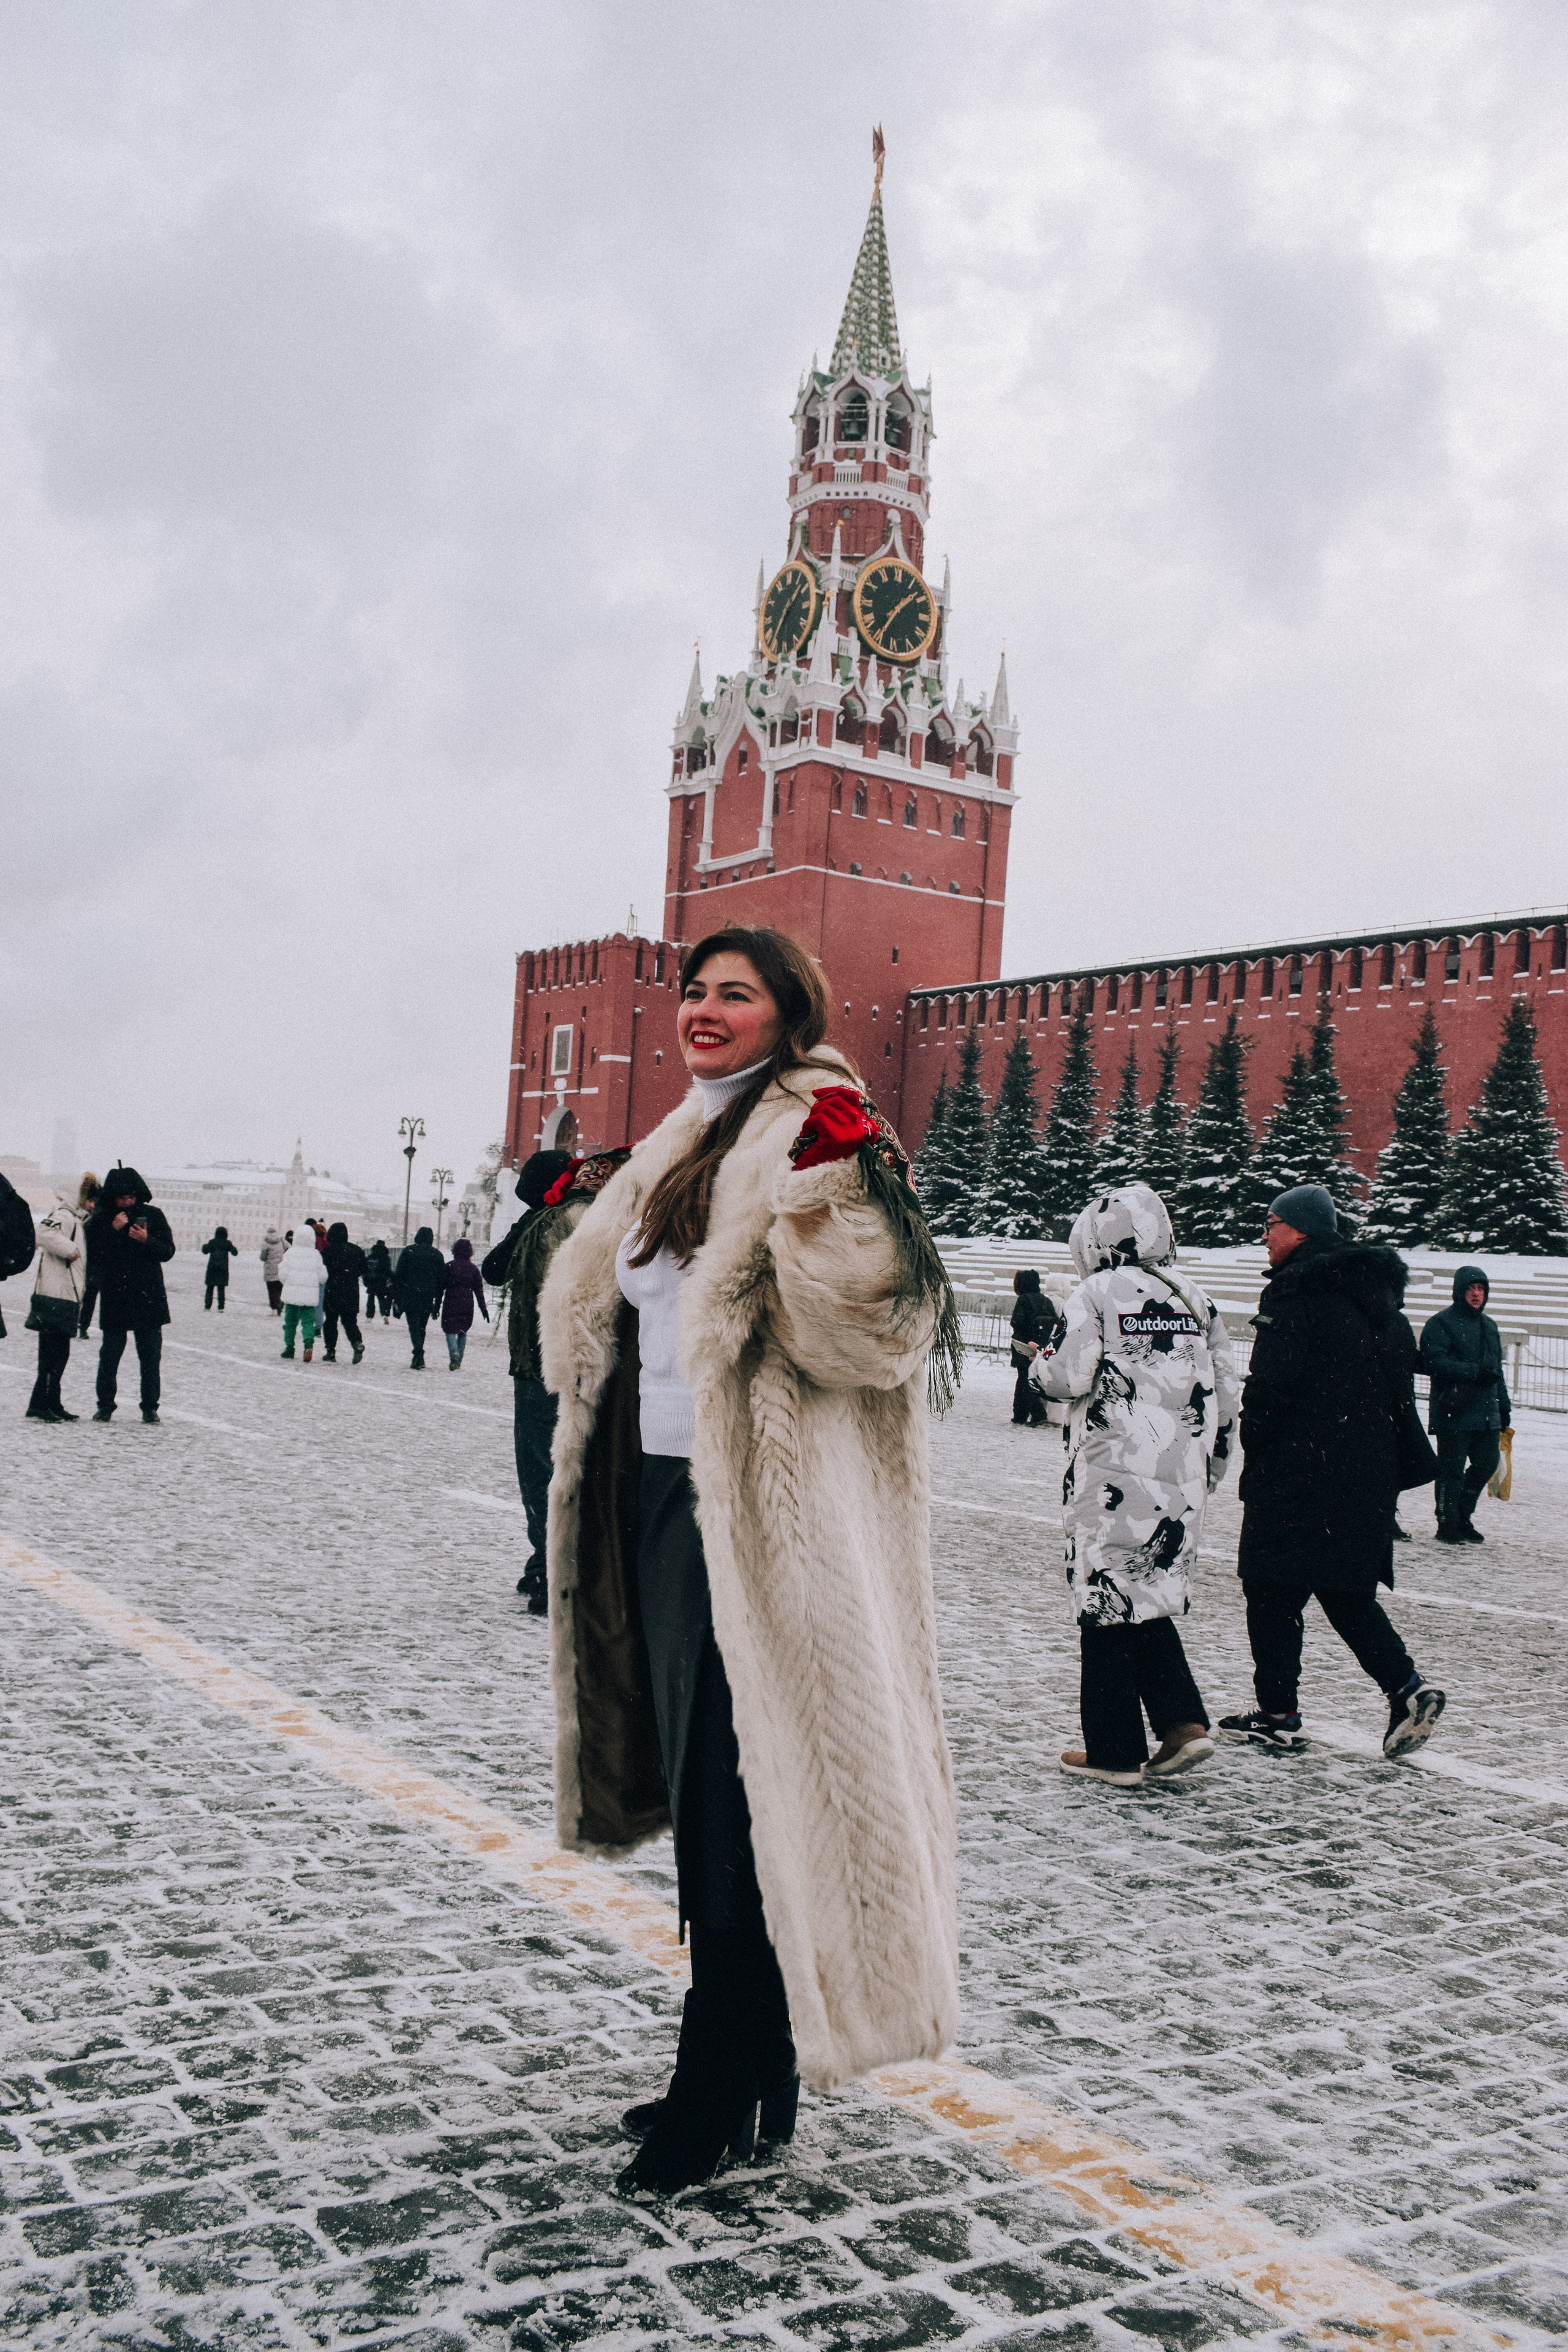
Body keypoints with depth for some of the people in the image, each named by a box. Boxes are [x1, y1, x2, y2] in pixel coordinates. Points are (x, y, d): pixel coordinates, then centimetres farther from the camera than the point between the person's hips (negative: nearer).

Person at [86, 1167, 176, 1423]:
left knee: (151, 1358, 3)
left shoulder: (153, 1216, 4)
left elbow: (168, 1251, 2)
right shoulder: (100, 1220, 2)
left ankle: (150, 1407, 10)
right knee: (109, 1356, 2)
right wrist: (113, 1231, -17)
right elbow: (94, 1256, -7)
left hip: (149, 1298, 0)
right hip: (114, 1299, 0)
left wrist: (147, 1241, -16)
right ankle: (105, 1406, 12)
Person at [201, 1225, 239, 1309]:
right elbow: (235, 1253, 2)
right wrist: (233, 1247, 21)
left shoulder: (212, 1242, -2)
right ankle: (221, 1307, -3)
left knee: (210, 1287, 8)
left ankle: (208, 1305, 6)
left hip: (212, 1268, 0)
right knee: (221, 1288, 3)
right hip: (223, 1268, 0)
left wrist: (204, 1245, 11)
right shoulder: (227, 1243, 0)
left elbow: (205, 1251, -8)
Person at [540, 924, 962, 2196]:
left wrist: (847, 1193, -33)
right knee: (702, 1791, 15)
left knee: (738, 1798, -1)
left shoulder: (810, 1130, -10)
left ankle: (723, 2096, 12)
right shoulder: (686, 1145, 17)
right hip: (664, 1495, 9)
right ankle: (747, 2069, 30)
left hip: (758, 1512, -9)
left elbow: (875, 1319, -22)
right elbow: (601, 1304, 29)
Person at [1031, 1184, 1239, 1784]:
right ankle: (1183, 1724, 7)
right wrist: (1209, 1466, 23)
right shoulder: (1193, 1297, 12)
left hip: (1112, 1477, -6)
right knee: (1151, 1602, 17)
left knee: (1110, 1603, 2)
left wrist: (1039, 1367, 10)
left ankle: (1115, 1751, 7)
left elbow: (1072, 1376, -13)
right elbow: (1224, 1390, 12)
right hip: (1181, 1483, 6)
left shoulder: (1096, 1293, -6)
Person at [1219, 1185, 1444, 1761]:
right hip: (1368, 1471, 8)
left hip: (1299, 1471, -8)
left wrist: (1253, 1448, -3)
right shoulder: (1375, 1292, 13)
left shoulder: (1294, 1291, -12)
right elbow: (1403, 1381, 17)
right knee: (1346, 1590, 15)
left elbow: (1270, 1383, -17)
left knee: (1273, 1587, 3)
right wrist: (1404, 1460, 21)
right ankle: (1407, 1686, 0)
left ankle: (1278, 1715, 6)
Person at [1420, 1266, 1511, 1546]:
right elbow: (1434, 1362, -17)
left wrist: (1504, 1406, 22)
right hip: (1454, 1413, -7)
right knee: (1451, 1470, -3)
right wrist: (1475, 1372, -21)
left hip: (1486, 1414, 7)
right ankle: (1448, 1526, 7)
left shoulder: (1489, 1326, 20)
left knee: (1487, 1463, 8)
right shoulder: (1441, 1323, -6)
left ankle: (1463, 1519, 24)